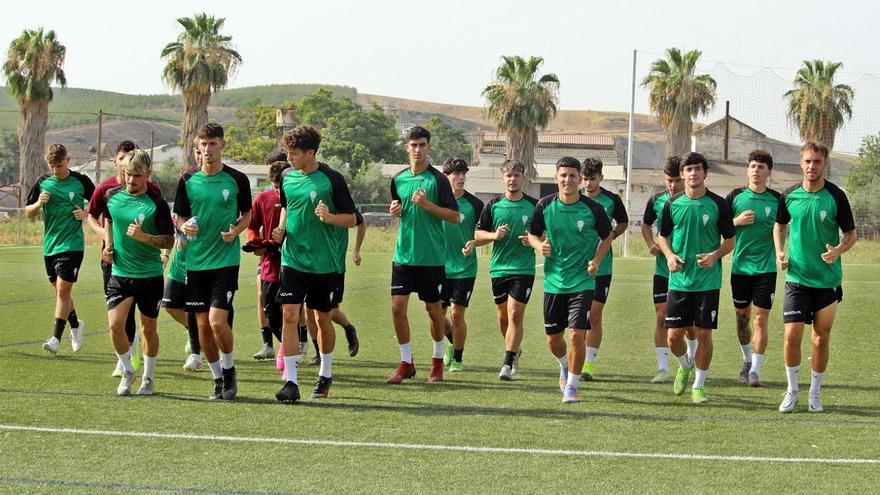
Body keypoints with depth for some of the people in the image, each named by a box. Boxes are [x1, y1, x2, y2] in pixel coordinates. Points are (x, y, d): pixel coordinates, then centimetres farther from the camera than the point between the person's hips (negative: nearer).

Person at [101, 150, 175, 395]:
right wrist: (108, 245, 8)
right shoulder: (112, 196, 1)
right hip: (120, 272, 2)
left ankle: (148, 378, 27)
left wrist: (144, 237, -25)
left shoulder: (156, 203, -11)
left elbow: (169, 240, -10)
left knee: (148, 329, 9)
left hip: (150, 275, -2)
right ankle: (127, 371, 11)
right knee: (115, 324, -12)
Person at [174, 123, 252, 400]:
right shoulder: (188, 180, 4)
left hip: (226, 260, -3)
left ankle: (229, 370, 10)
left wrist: (236, 230, -9)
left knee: (217, 321, -15)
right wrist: (185, 227, -11)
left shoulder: (237, 180, -2)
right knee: (202, 324, 6)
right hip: (196, 260, 3)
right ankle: (218, 380, 21)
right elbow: (180, 217, 12)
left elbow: (247, 214, 11)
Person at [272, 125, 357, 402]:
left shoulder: (331, 179, -9)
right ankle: (291, 382, -9)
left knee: (323, 318, 10)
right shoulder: (287, 178, 4)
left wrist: (329, 217, -24)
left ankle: (325, 374, 30)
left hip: (324, 263, -3)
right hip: (292, 260, 3)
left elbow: (352, 219, -5)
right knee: (289, 316, -9)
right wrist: (281, 228, 4)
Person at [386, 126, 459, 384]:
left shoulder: (437, 179, -6)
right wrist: (395, 210, 3)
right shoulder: (398, 179, 8)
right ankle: (406, 362, 6)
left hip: (432, 256, -4)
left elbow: (455, 216, -8)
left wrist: (427, 204, -18)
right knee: (398, 306, -4)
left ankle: (438, 359, 25)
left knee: (434, 309, 6)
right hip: (403, 254, 4)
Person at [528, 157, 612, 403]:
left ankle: (572, 386, 1)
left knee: (577, 334, -14)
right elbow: (533, 234, 10)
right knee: (553, 338, 11)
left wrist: (596, 260, -7)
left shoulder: (593, 209, -8)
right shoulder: (545, 206, -4)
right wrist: (539, 245, -12)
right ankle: (564, 367, 43)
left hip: (582, 281, -3)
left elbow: (607, 237, 8)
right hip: (553, 280, 3)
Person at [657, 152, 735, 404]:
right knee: (674, 336, 1)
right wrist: (669, 255, -5)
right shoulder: (672, 203, 3)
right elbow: (663, 236, 14)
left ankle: (699, 385, 14)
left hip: (708, 280, -2)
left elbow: (730, 240, 4)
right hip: (679, 279, 2)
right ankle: (685, 366, 32)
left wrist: (715, 255, -15)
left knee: (704, 334, 0)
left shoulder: (718, 204, -2)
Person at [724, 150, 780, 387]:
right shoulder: (736, 196, 2)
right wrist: (737, 221, -12)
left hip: (766, 268, -2)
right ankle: (747, 360, 31)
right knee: (742, 316, 11)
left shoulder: (776, 199, 0)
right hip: (740, 267, 2)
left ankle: (755, 370, -4)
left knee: (760, 318, -7)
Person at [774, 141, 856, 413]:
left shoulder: (836, 196, -7)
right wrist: (780, 252, 0)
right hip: (797, 278, 1)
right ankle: (792, 390, 12)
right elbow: (779, 225, 17)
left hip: (827, 280, -1)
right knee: (792, 335, -7)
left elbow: (851, 234, -1)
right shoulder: (789, 195, -1)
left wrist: (838, 250, -21)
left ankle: (815, 393, 22)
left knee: (821, 339, 6)